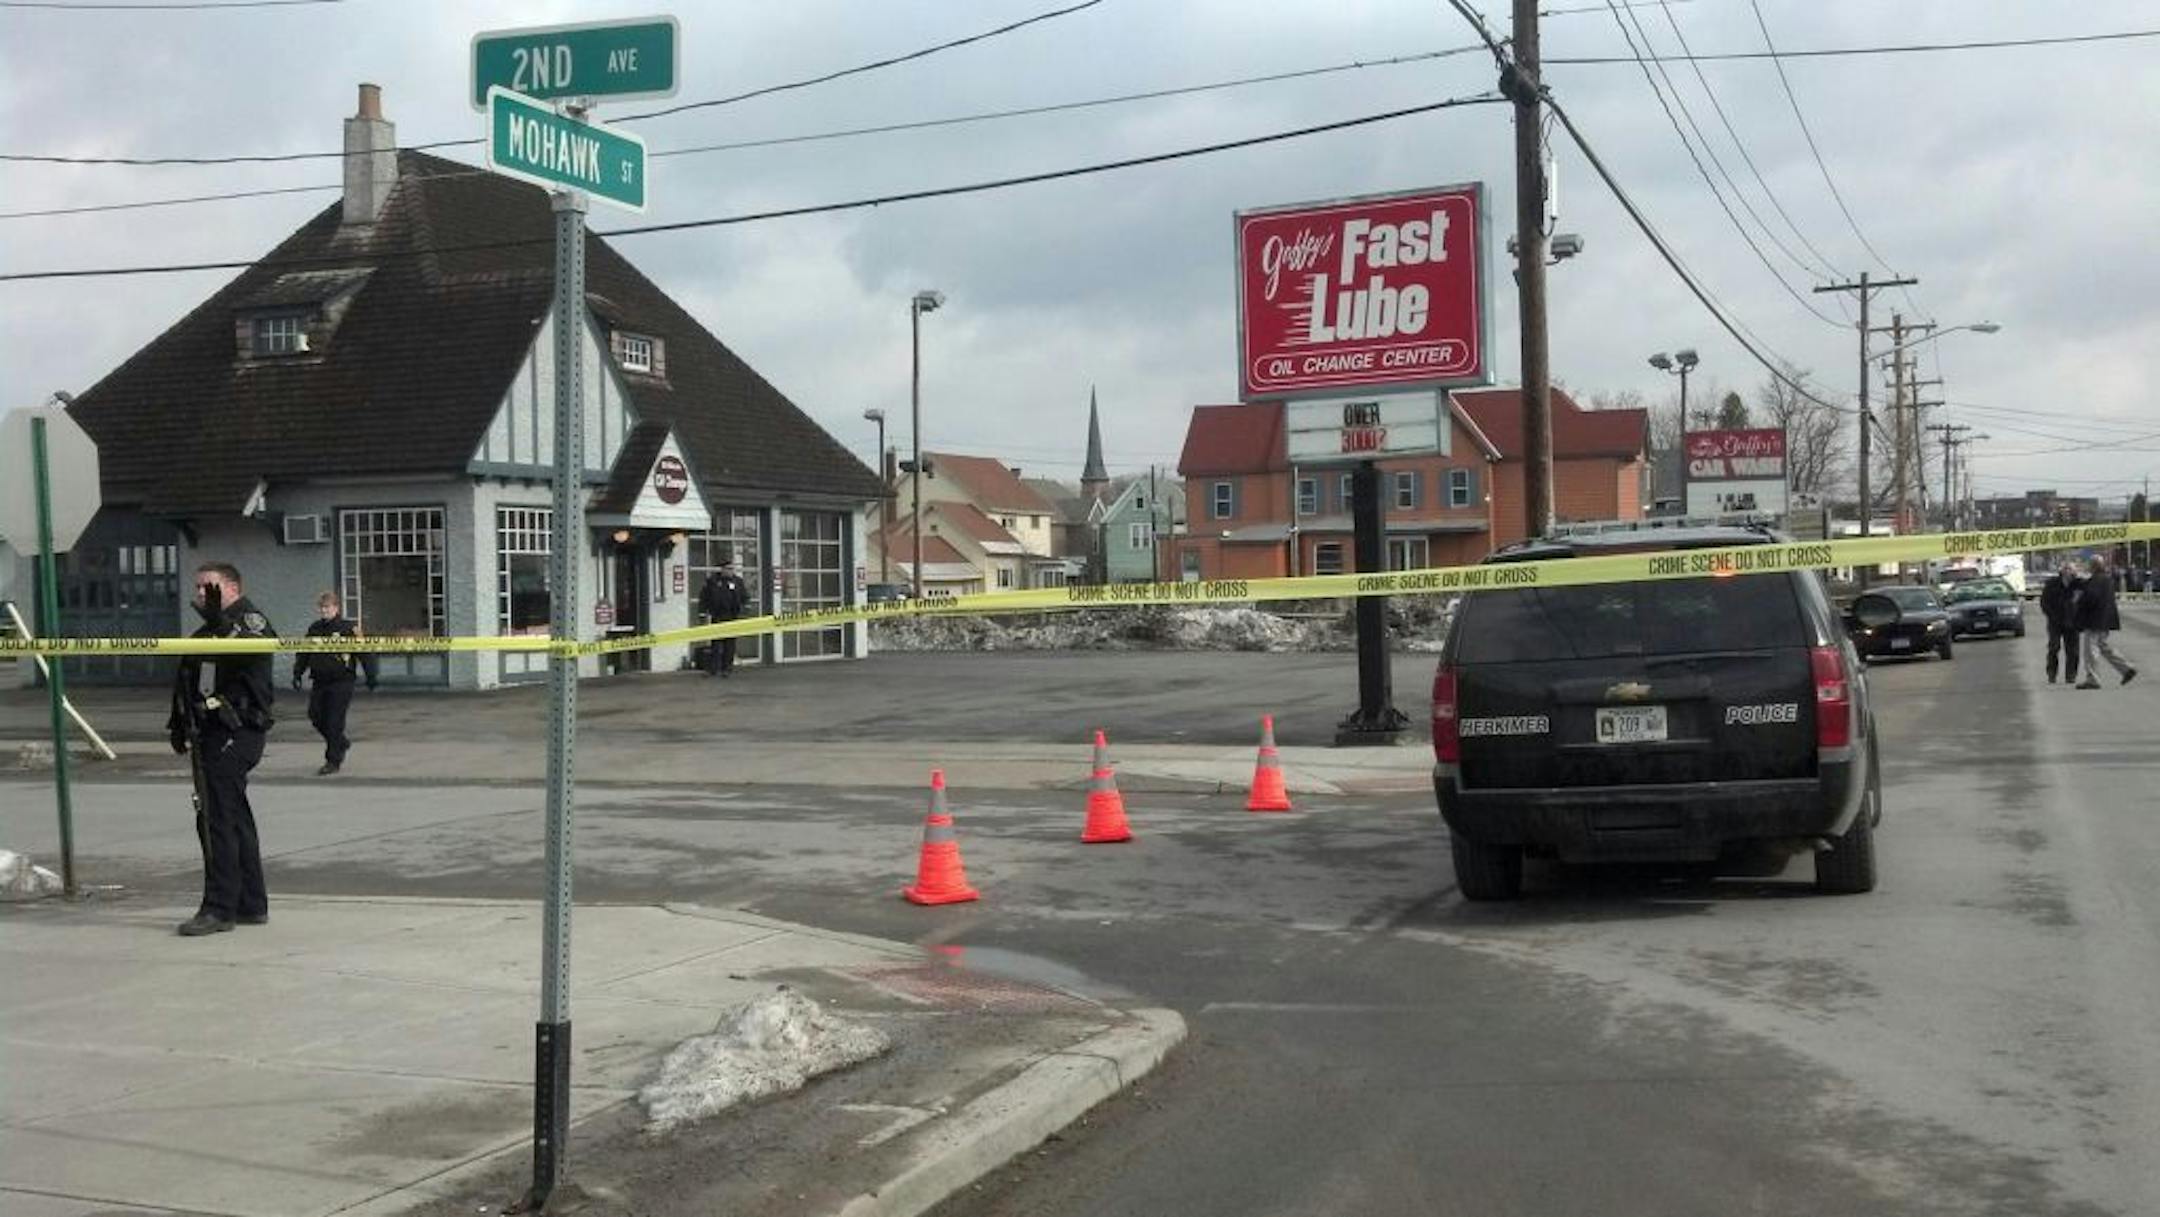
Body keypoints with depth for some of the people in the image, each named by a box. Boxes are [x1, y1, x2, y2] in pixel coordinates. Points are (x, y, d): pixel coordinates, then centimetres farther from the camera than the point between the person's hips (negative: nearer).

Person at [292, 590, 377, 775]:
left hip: (341, 682, -6)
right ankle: (341, 744, 29)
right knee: (316, 716, 6)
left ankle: (333, 761, 3)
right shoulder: (314, 629, 10)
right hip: (319, 681, 6)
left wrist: (371, 677, -7)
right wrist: (297, 673, 13)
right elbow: (304, 653, 20)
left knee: (334, 722, -6)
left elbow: (363, 652, -5)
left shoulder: (349, 628, -7)